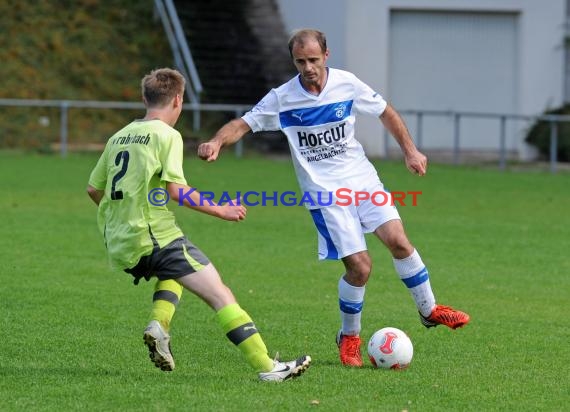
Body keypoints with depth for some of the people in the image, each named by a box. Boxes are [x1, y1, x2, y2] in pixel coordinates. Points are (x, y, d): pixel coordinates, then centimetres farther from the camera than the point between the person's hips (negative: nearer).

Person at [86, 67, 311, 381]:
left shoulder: (118, 137, 16)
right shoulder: (167, 135, -4)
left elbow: (94, 188, 21)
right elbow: (176, 189, -14)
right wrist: (218, 210, -6)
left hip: (119, 248, 7)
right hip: (155, 236, -7)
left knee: (173, 272, 35)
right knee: (221, 295, -7)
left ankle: (158, 325, 6)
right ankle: (268, 368, -15)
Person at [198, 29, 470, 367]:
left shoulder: (347, 84, -3)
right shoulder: (282, 98, -8)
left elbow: (385, 112, 10)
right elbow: (243, 124, -8)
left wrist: (410, 151, 7)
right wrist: (217, 142, -27)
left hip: (362, 178, 2)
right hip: (324, 191, -2)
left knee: (398, 240, -14)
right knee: (360, 266, -12)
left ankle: (430, 310, 9)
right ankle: (350, 337, 12)